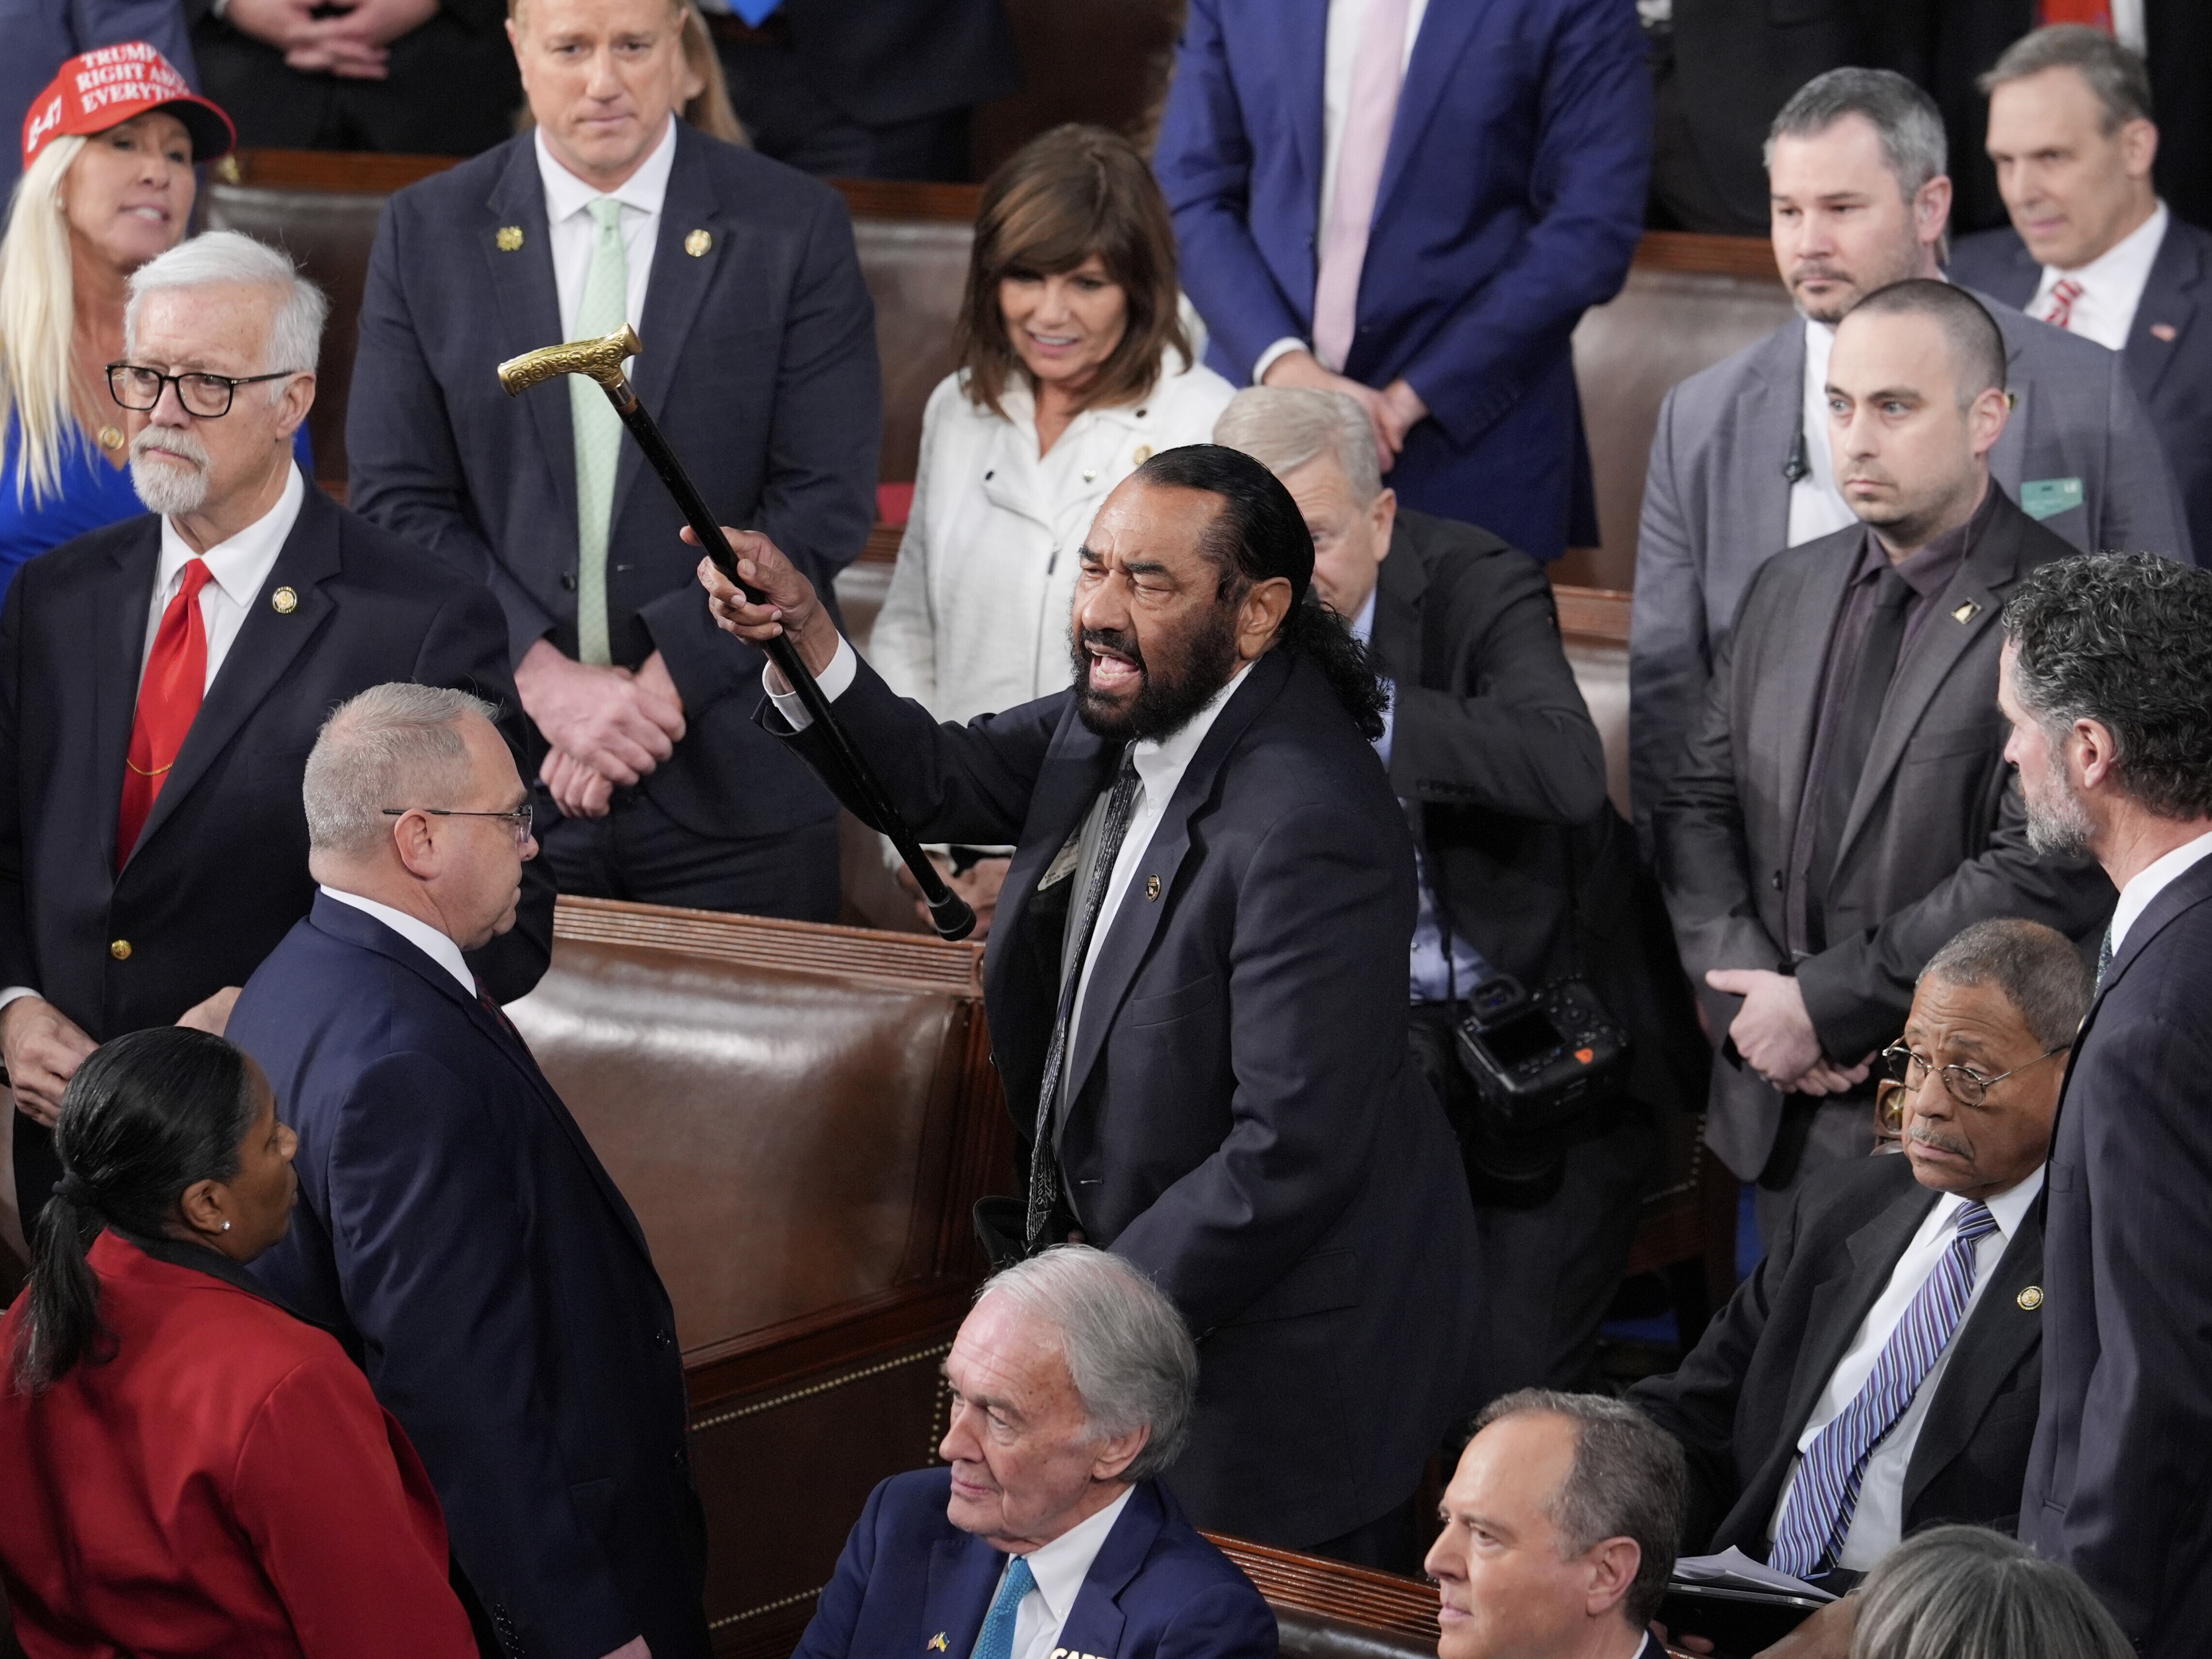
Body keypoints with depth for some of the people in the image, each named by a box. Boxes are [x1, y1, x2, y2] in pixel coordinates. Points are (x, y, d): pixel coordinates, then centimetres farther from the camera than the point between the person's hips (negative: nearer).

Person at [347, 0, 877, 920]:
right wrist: (543, 677, -12)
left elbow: (825, 500, -5)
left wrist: (667, 684, -12)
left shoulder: (796, 227, 0)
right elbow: (399, 502, 1)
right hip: (496, 783, 1)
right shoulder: (426, 232, 4)